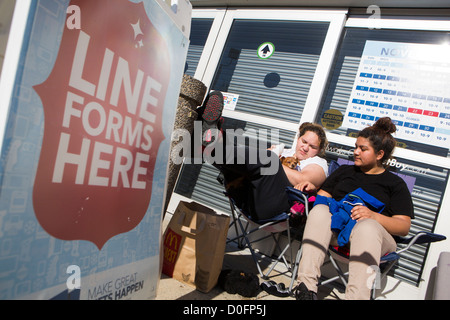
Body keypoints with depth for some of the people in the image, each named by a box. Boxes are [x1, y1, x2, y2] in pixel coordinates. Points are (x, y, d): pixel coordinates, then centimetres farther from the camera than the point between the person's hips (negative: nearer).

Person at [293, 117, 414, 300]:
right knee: (320, 210, -30)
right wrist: (311, 187, 3)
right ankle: (306, 287, -40)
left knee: (367, 226, -38)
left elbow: (404, 227, 3)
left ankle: (356, 296, -50)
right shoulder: (344, 171, 27)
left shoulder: (395, 183, 14)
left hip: (373, 232, -2)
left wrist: (373, 216, -16)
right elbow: (323, 195, 27)